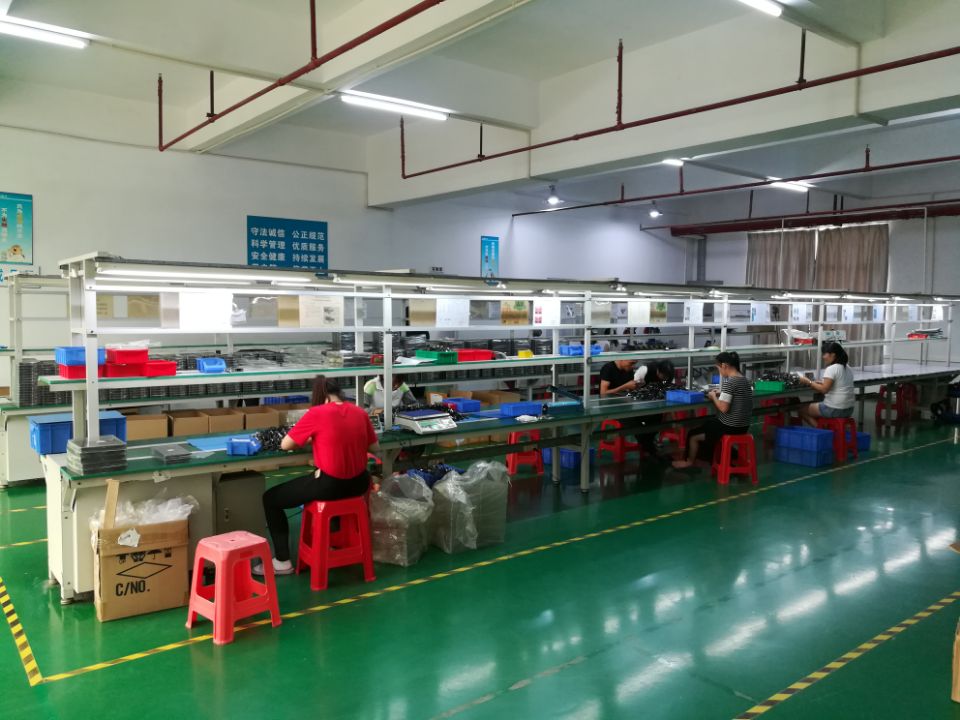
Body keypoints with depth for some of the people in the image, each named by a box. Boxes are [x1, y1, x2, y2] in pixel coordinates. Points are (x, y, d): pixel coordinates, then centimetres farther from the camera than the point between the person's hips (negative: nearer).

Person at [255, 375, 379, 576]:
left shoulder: (317, 413, -13)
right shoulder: (360, 413, 3)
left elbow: (285, 445, -4)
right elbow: (375, 448, 14)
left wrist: (310, 439, 13)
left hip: (329, 485, -6)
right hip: (358, 484, 6)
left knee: (270, 499, 14)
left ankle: (282, 562, 14)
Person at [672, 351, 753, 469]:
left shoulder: (728, 382, -22)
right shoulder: (745, 380, 6)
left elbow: (723, 408, -26)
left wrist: (713, 397, -9)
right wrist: (720, 395, 9)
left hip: (730, 426, -9)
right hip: (743, 426, 9)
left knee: (694, 435, 12)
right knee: (707, 424, 31)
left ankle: (689, 461, 33)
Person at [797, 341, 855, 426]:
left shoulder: (831, 369, -16)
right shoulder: (848, 369, 13)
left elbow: (824, 389, -22)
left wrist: (808, 382, -14)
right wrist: (821, 382, 14)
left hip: (835, 410, -9)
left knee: (802, 409, 4)